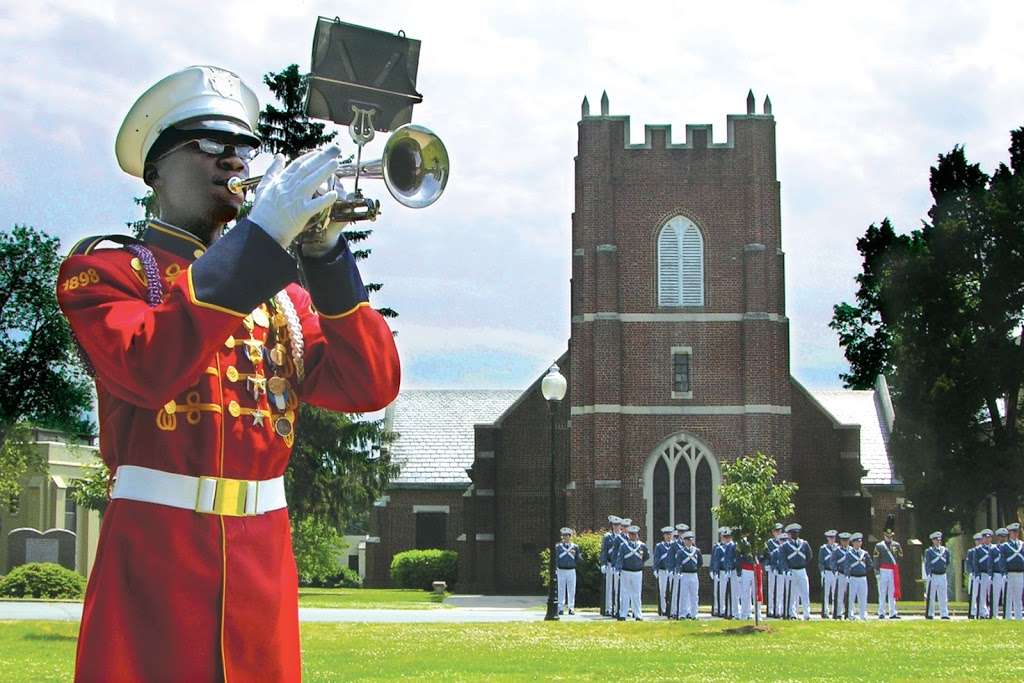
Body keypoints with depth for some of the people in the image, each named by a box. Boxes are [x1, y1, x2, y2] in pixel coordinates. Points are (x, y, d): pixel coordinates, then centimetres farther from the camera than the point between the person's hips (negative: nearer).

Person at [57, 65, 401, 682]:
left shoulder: (280, 289, 18)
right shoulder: (106, 268, 4)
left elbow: (371, 387, 4)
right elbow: (148, 368, -18)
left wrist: (326, 256, -8)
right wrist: (260, 237, -19)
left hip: (265, 556, 5)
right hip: (157, 552, -5)